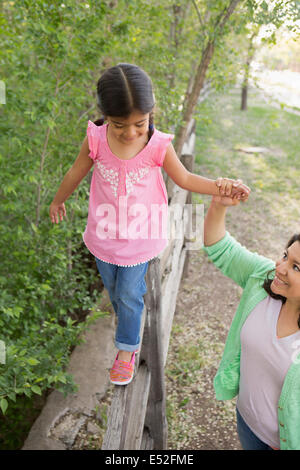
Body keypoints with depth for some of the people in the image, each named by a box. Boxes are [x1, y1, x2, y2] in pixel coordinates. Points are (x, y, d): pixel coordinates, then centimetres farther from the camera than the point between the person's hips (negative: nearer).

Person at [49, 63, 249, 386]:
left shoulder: (158, 145, -22)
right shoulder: (96, 139, -20)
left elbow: (185, 179, -6)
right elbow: (77, 172, -1)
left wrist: (223, 188, -20)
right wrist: (58, 201, 16)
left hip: (139, 238, -2)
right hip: (104, 235, 2)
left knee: (129, 296, 12)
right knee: (113, 291, 23)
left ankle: (126, 350, 35)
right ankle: (127, 322, 54)